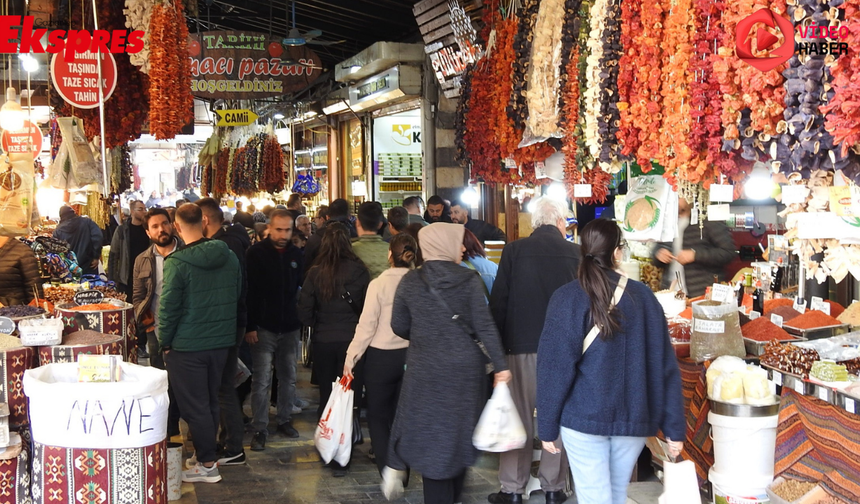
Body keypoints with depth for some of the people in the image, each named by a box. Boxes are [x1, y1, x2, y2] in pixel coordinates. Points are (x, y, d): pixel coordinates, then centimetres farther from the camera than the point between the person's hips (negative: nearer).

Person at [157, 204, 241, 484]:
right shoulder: (229, 257, 0)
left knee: (194, 406, 4)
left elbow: (168, 306, -16)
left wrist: (165, 342, -3)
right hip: (221, 342, 6)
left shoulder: (177, 262, -18)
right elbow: (237, 296, 11)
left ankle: (208, 465, 9)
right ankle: (206, 451, 31)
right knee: (210, 402, 19)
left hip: (187, 346, -6)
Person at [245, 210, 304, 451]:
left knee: (289, 377, 12)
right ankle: (260, 429, 3)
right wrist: (250, 326, -14)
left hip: (290, 327, 4)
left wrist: (302, 321, 8)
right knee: (262, 380, -3)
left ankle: (285, 420, 26)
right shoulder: (256, 253, -7)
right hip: (264, 328, -4)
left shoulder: (296, 254, 6)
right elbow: (249, 291, -10)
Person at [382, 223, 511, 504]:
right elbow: (484, 326, -10)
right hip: (465, 367, 0)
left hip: (426, 369, 0)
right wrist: (500, 364, -5)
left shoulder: (410, 281, -3)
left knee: (431, 432, 10)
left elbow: (399, 326, 1)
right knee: (459, 431, 16)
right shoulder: (469, 280, -8)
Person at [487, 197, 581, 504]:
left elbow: (498, 302, -4)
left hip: (521, 345, -1)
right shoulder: (577, 254, -2)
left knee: (519, 418, 6)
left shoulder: (514, 251, -5)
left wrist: (498, 344, 5)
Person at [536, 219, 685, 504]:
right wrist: (674, 427, 4)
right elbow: (664, 366, -1)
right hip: (634, 420, 3)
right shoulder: (642, 296, -1)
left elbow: (555, 368, -10)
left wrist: (547, 426, -2)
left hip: (584, 418, -3)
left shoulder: (567, 299, -9)